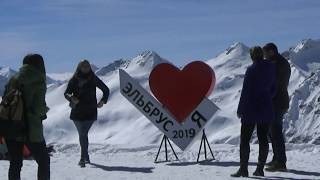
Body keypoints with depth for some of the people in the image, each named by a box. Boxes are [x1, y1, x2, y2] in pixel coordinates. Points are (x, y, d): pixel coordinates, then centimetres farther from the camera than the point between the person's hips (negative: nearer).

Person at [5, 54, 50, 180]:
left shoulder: (13, 80, 6)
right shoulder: (39, 82, -9)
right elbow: (38, 109, -14)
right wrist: (44, 110, 7)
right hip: (31, 130, -5)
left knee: (15, 163, 15)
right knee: (44, 161, 12)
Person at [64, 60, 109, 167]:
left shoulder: (93, 79, 5)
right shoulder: (74, 80, 4)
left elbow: (106, 90, 16)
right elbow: (66, 93, 2)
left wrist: (103, 101, 2)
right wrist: (71, 98, -20)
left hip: (90, 111, -2)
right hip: (77, 111, 2)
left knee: (83, 134, -13)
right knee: (83, 134, 7)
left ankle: (83, 158, -16)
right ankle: (86, 157, 18)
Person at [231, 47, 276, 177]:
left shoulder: (252, 70, -14)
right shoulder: (271, 68, 4)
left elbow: (245, 91, -13)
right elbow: (273, 89, 12)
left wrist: (240, 109, -6)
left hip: (251, 109, -6)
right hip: (266, 109, 6)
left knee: (245, 139, 0)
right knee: (263, 138, 8)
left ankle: (243, 169, -3)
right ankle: (260, 168, 10)